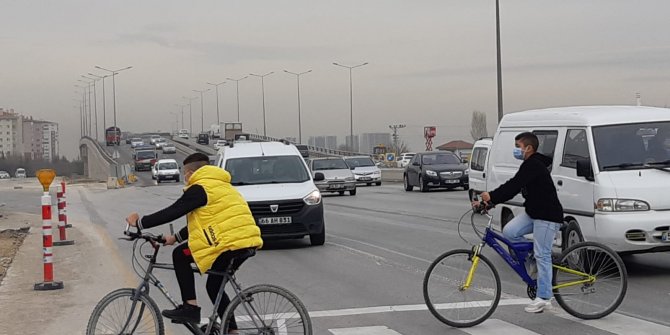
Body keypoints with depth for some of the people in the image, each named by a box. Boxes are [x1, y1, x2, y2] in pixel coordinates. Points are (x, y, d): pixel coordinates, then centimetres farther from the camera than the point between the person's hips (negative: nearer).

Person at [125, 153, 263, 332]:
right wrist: (175, 238, 34)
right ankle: (231, 330, 19)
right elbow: (200, 221, 32)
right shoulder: (220, 186, 27)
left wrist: (140, 222, 4)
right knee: (214, 286, 21)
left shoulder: (200, 189, -3)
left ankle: (190, 307, 2)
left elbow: (172, 212, -6)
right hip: (248, 242, 9)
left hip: (230, 242, -9)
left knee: (180, 255, 5)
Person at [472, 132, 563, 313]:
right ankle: (533, 254, 11)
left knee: (542, 255, -6)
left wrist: (492, 196, -33)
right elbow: (512, 187, 10)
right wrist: (489, 201, 2)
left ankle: (544, 298, 0)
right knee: (509, 231, -6)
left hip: (547, 216, -10)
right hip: (534, 212, 10)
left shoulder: (533, 166, -18)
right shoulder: (529, 165, 14)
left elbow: (513, 186, -29)